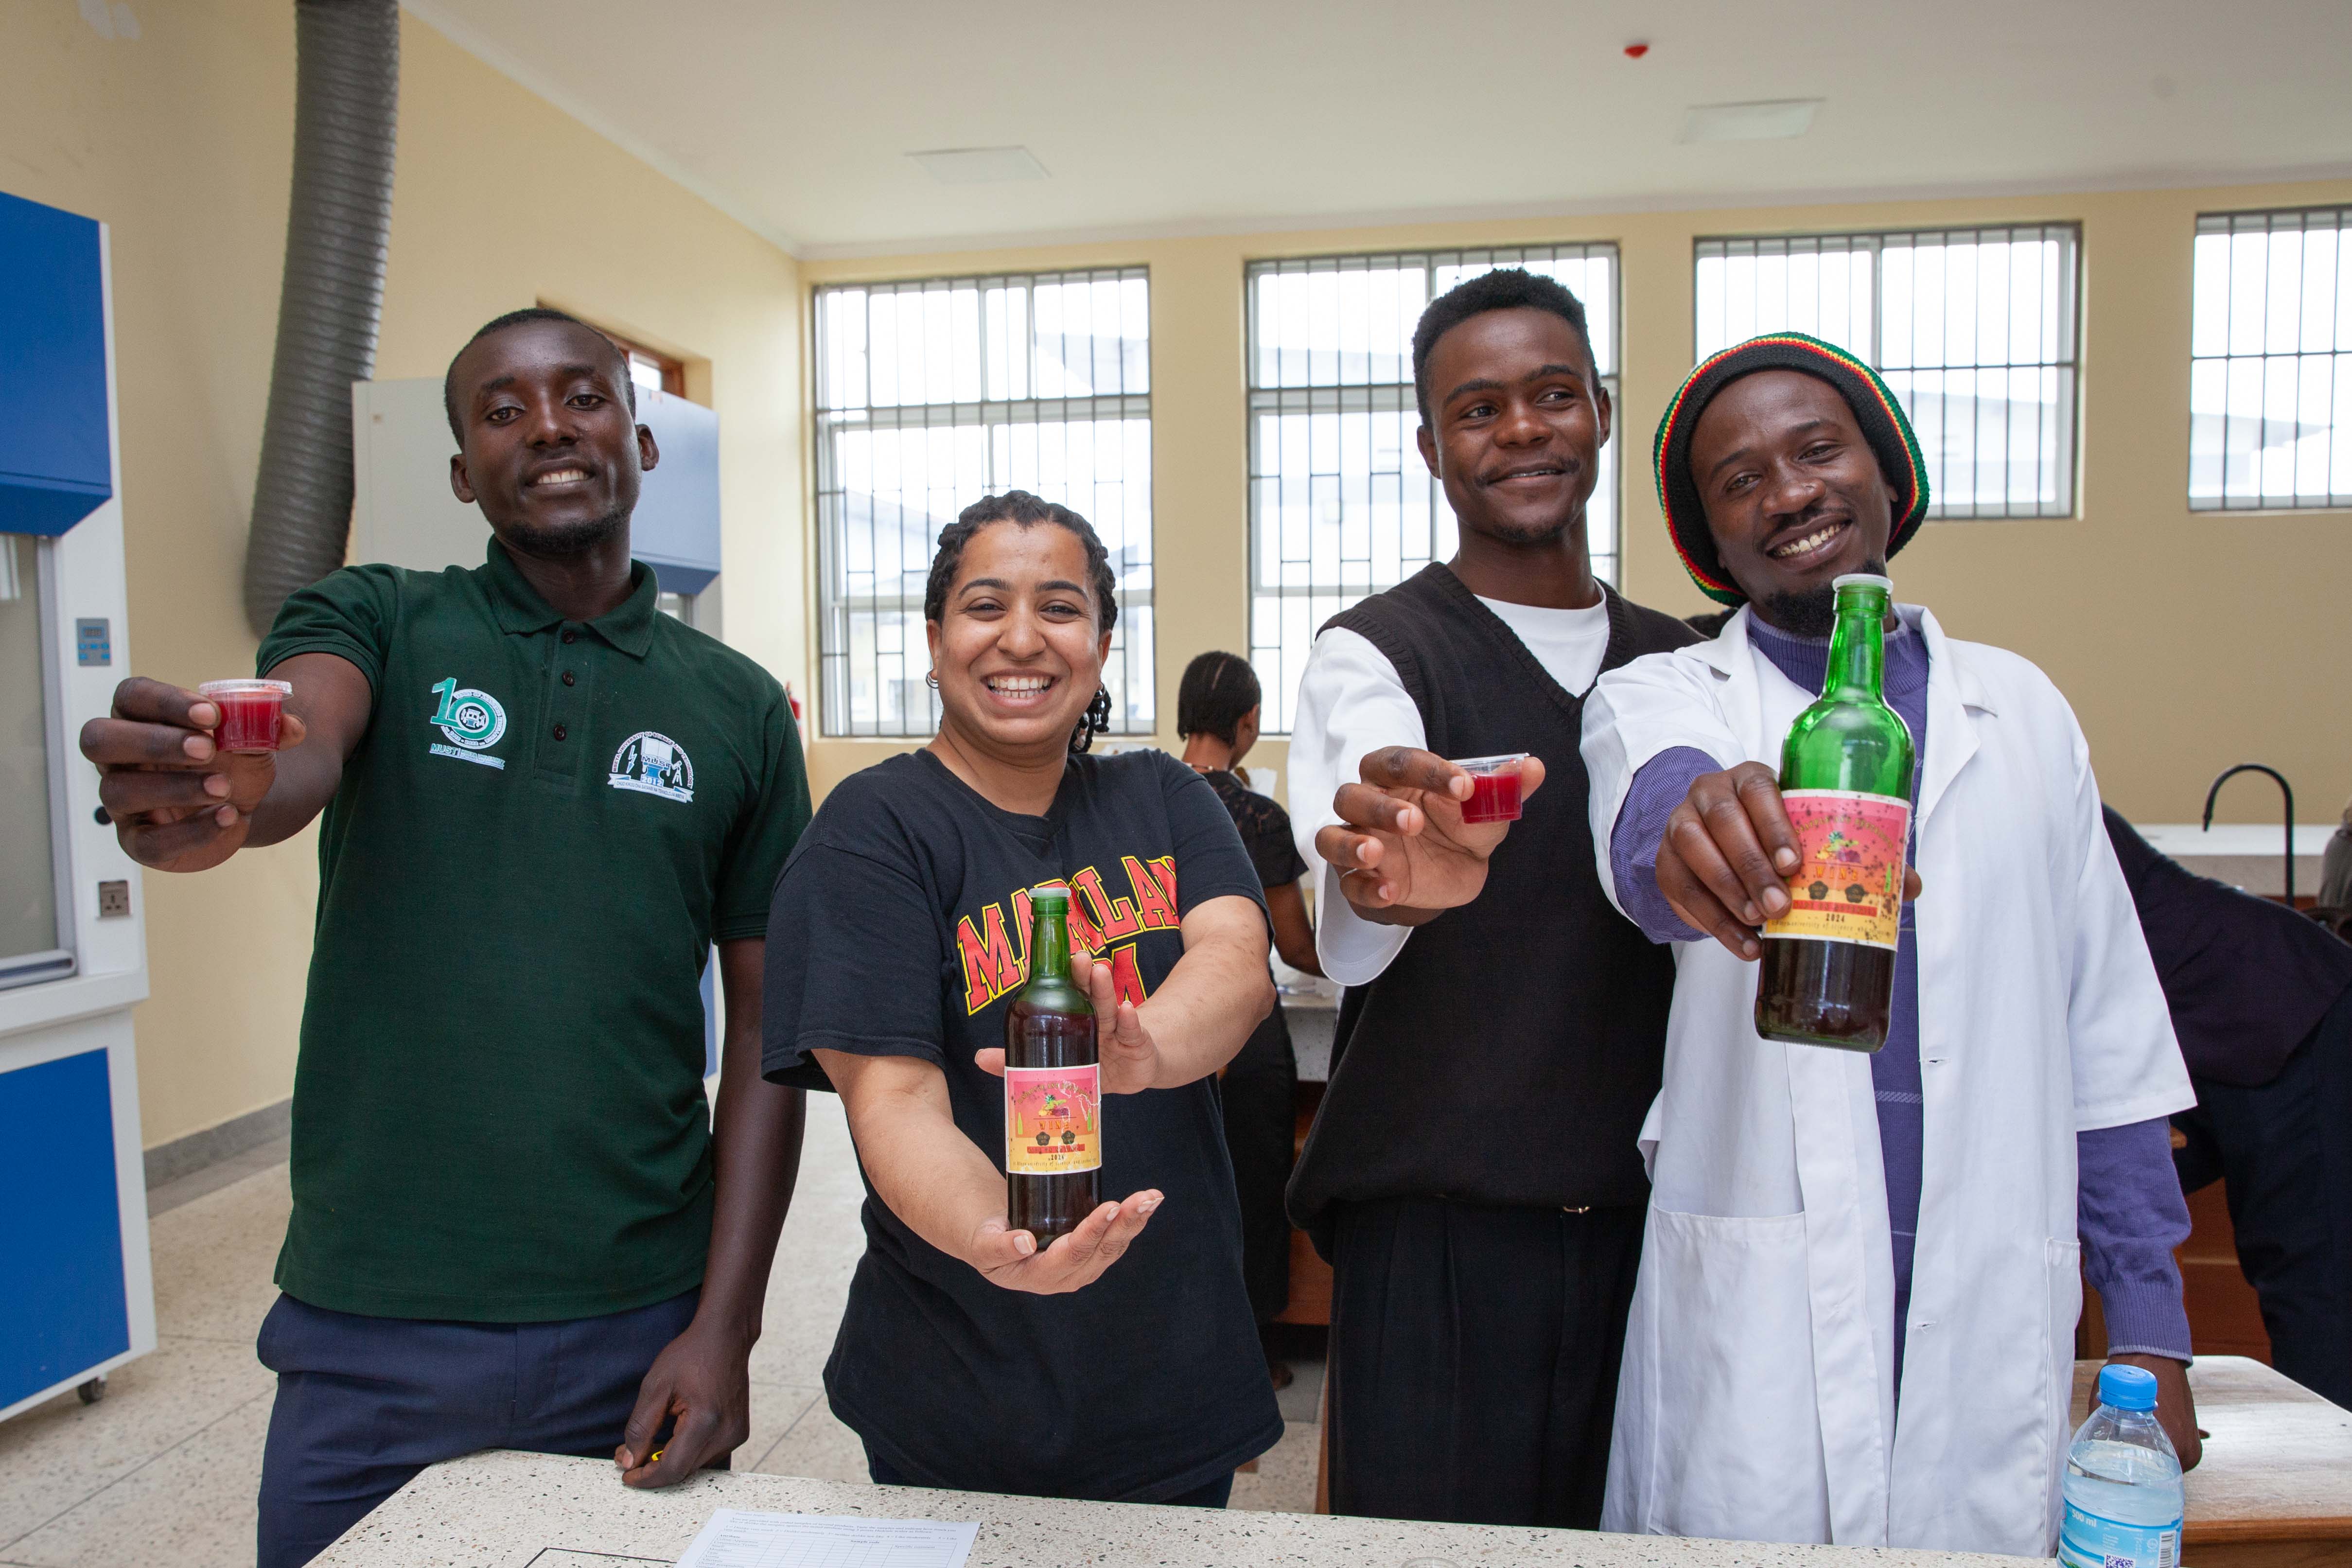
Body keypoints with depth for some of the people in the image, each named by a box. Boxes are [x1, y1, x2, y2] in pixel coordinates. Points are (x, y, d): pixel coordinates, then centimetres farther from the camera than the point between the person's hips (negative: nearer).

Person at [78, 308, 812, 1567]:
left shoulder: (738, 706, 2)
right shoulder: (374, 623, 2)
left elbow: (765, 1025, 1)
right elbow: (299, 745, -21)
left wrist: (726, 1324, -5)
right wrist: (212, 802, -44)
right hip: (371, 1334, 0)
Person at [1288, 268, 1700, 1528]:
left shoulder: (1680, 665, 9)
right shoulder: (1373, 654, -7)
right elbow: (1346, 942, -27)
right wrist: (1387, 883, -49)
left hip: (1645, 1220, 4)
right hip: (1437, 1224, -4)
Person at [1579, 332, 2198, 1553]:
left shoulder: (2023, 710, 11)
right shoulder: (1661, 701, 2)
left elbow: (2108, 1039, 12)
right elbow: (1649, 810, -23)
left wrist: (2147, 1324, 10)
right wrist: (1695, 831, -47)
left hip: (1994, 1318, 3)